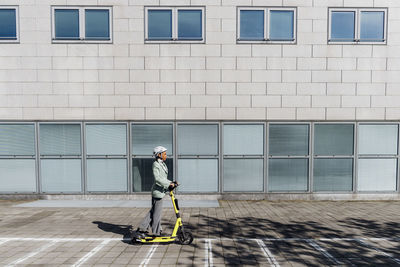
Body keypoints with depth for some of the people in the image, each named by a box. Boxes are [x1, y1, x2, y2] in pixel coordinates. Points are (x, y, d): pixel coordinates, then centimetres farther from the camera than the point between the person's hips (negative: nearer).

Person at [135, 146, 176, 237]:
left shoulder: (162, 164, 16)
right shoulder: (156, 164, -14)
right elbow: (157, 178, -26)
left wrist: (171, 183, 10)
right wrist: (168, 184, -27)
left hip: (161, 190, 9)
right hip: (157, 191, -9)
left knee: (153, 211, 15)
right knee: (157, 212, 3)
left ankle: (141, 228, 23)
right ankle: (157, 232, 16)